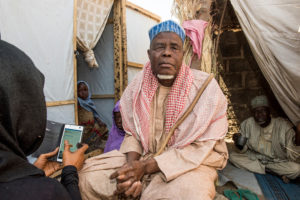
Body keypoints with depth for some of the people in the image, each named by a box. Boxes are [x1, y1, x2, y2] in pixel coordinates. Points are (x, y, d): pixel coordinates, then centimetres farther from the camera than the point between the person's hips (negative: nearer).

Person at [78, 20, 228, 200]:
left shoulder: (206, 87, -14)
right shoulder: (138, 85, -1)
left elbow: (200, 147, -14)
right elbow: (132, 133, 6)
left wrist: (146, 167, -20)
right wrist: (131, 165, -16)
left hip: (192, 162, -3)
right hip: (144, 157, 4)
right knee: (89, 174, -10)